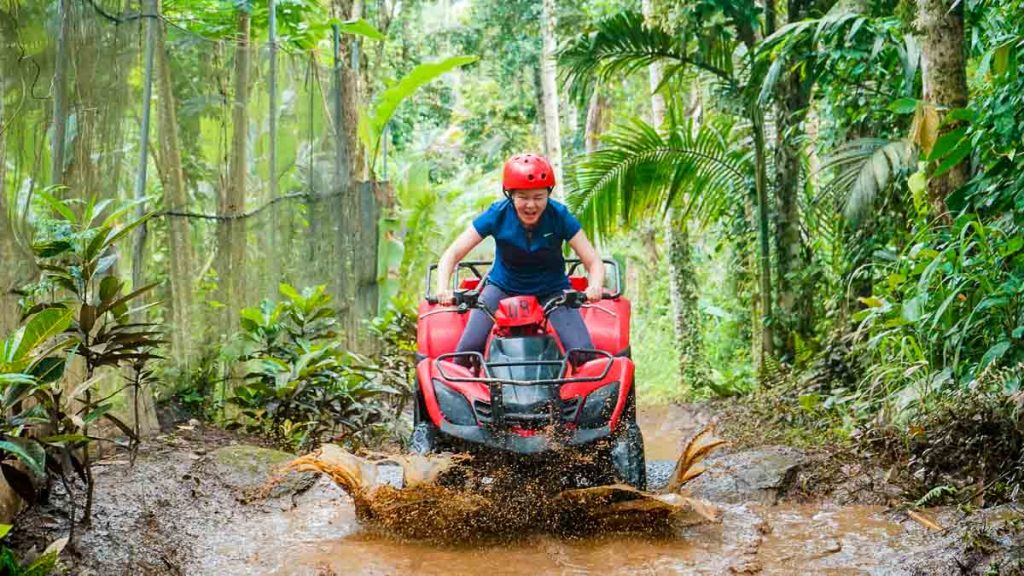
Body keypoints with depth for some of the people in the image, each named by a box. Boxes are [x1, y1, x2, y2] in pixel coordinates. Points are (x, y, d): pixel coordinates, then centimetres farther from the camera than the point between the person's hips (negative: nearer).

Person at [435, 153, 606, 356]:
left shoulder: (559, 216, -18)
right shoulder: (497, 215, -18)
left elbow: (594, 262, -16)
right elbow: (452, 254, -16)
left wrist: (594, 288, -39)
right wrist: (443, 289, -35)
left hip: (552, 291, 0)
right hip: (503, 288, 0)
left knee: (583, 353, -20)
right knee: (469, 347, -21)